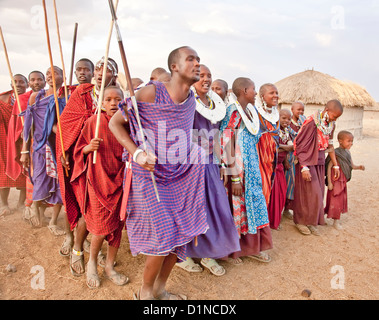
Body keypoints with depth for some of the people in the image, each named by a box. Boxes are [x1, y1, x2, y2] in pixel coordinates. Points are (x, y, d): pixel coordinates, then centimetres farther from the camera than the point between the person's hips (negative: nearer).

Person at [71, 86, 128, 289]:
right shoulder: (93, 122, -4)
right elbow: (80, 150, 2)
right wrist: (90, 147, -18)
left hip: (119, 179, 3)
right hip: (98, 179, -3)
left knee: (117, 225, 6)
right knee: (102, 227, -4)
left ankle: (109, 267, 26)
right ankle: (92, 262, 26)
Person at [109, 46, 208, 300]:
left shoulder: (192, 99, 5)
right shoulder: (151, 93, -14)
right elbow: (115, 122, -8)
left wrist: (194, 153, 8)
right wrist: (136, 153, -20)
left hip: (180, 178, 6)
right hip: (150, 177, -6)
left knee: (181, 233, 8)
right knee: (162, 236, -7)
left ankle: (160, 289, 33)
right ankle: (145, 292, 23)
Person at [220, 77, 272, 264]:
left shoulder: (250, 111, 9)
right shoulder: (233, 111, -14)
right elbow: (226, 145, -19)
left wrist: (255, 170, 13)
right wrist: (234, 178, -20)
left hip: (252, 167, 8)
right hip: (238, 169, -8)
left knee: (255, 202, 13)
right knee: (236, 207, 4)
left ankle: (253, 247, 30)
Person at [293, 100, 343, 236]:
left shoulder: (330, 124, 3)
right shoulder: (311, 122, -19)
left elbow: (330, 145, 13)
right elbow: (300, 146, -19)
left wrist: (335, 165, 14)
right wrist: (304, 168, -22)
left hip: (320, 162, 7)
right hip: (307, 161, -7)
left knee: (318, 192, 9)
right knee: (309, 192, -3)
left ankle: (312, 221, 22)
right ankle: (300, 220, 14)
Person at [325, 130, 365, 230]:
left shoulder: (348, 153, 6)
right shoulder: (335, 153, -17)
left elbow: (351, 166, 13)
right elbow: (329, 167, -17)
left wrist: (359, 167, -10)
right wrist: (329, 182, -19)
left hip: (343, 181, 8)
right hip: (335, 181, -8)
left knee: (342, 200, 15)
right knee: (335, 200, -1)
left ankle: (337, 219, 30)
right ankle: (336, 220, 12)